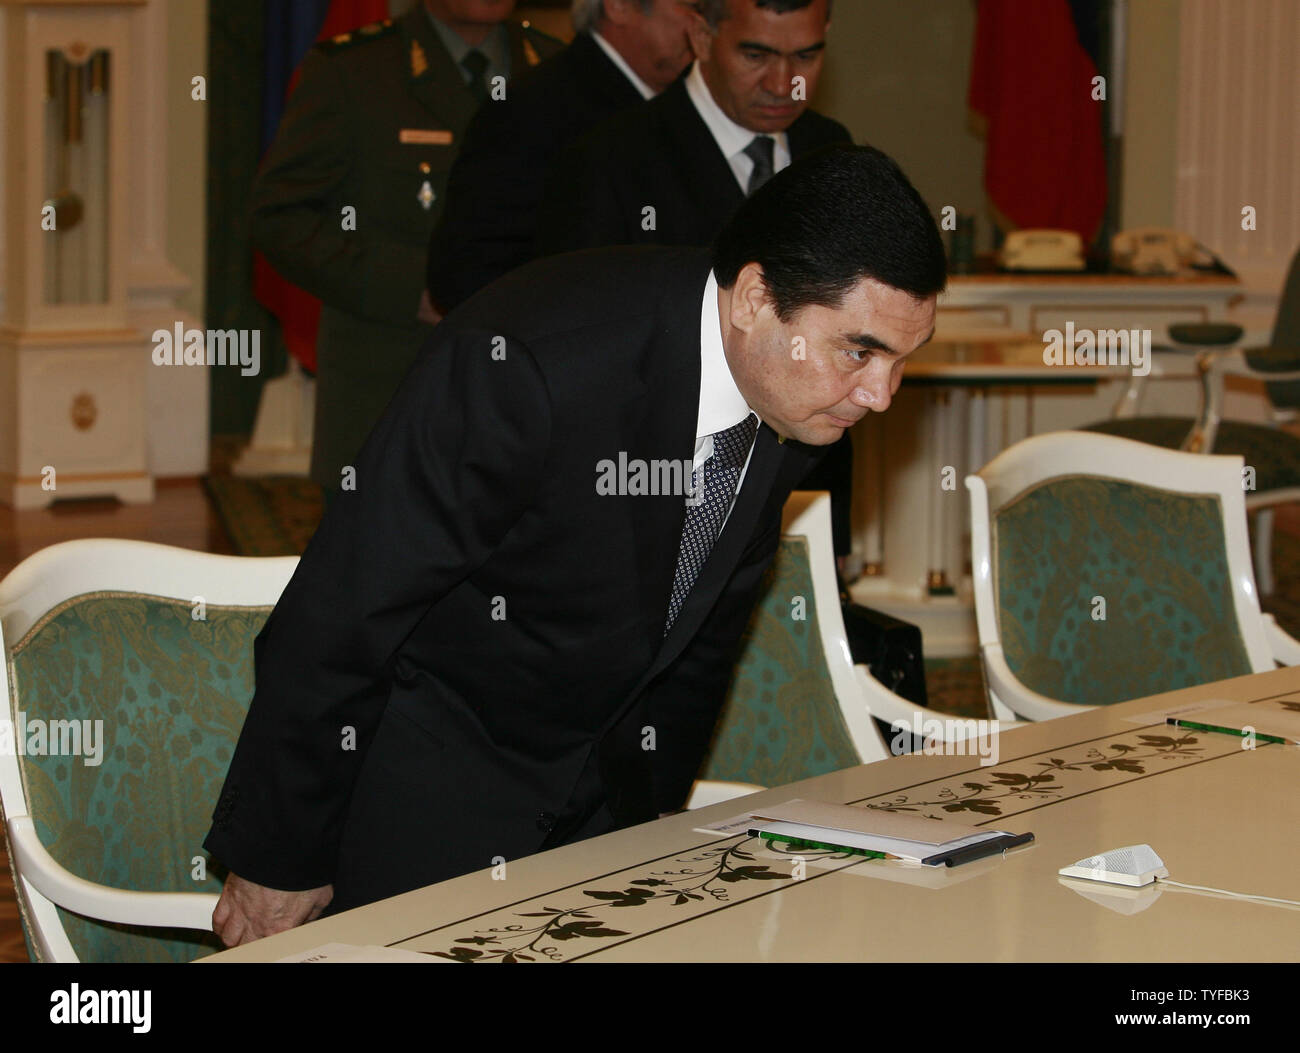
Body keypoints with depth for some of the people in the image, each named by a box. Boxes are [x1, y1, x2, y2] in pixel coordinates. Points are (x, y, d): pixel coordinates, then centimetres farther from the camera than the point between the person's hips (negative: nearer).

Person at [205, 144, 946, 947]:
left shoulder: (795, 396, -7)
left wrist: (659, 802, 17)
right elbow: (342, 612, -23)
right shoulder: (528, 366, -30)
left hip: (601, 790, 6)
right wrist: (283, 859, -16)